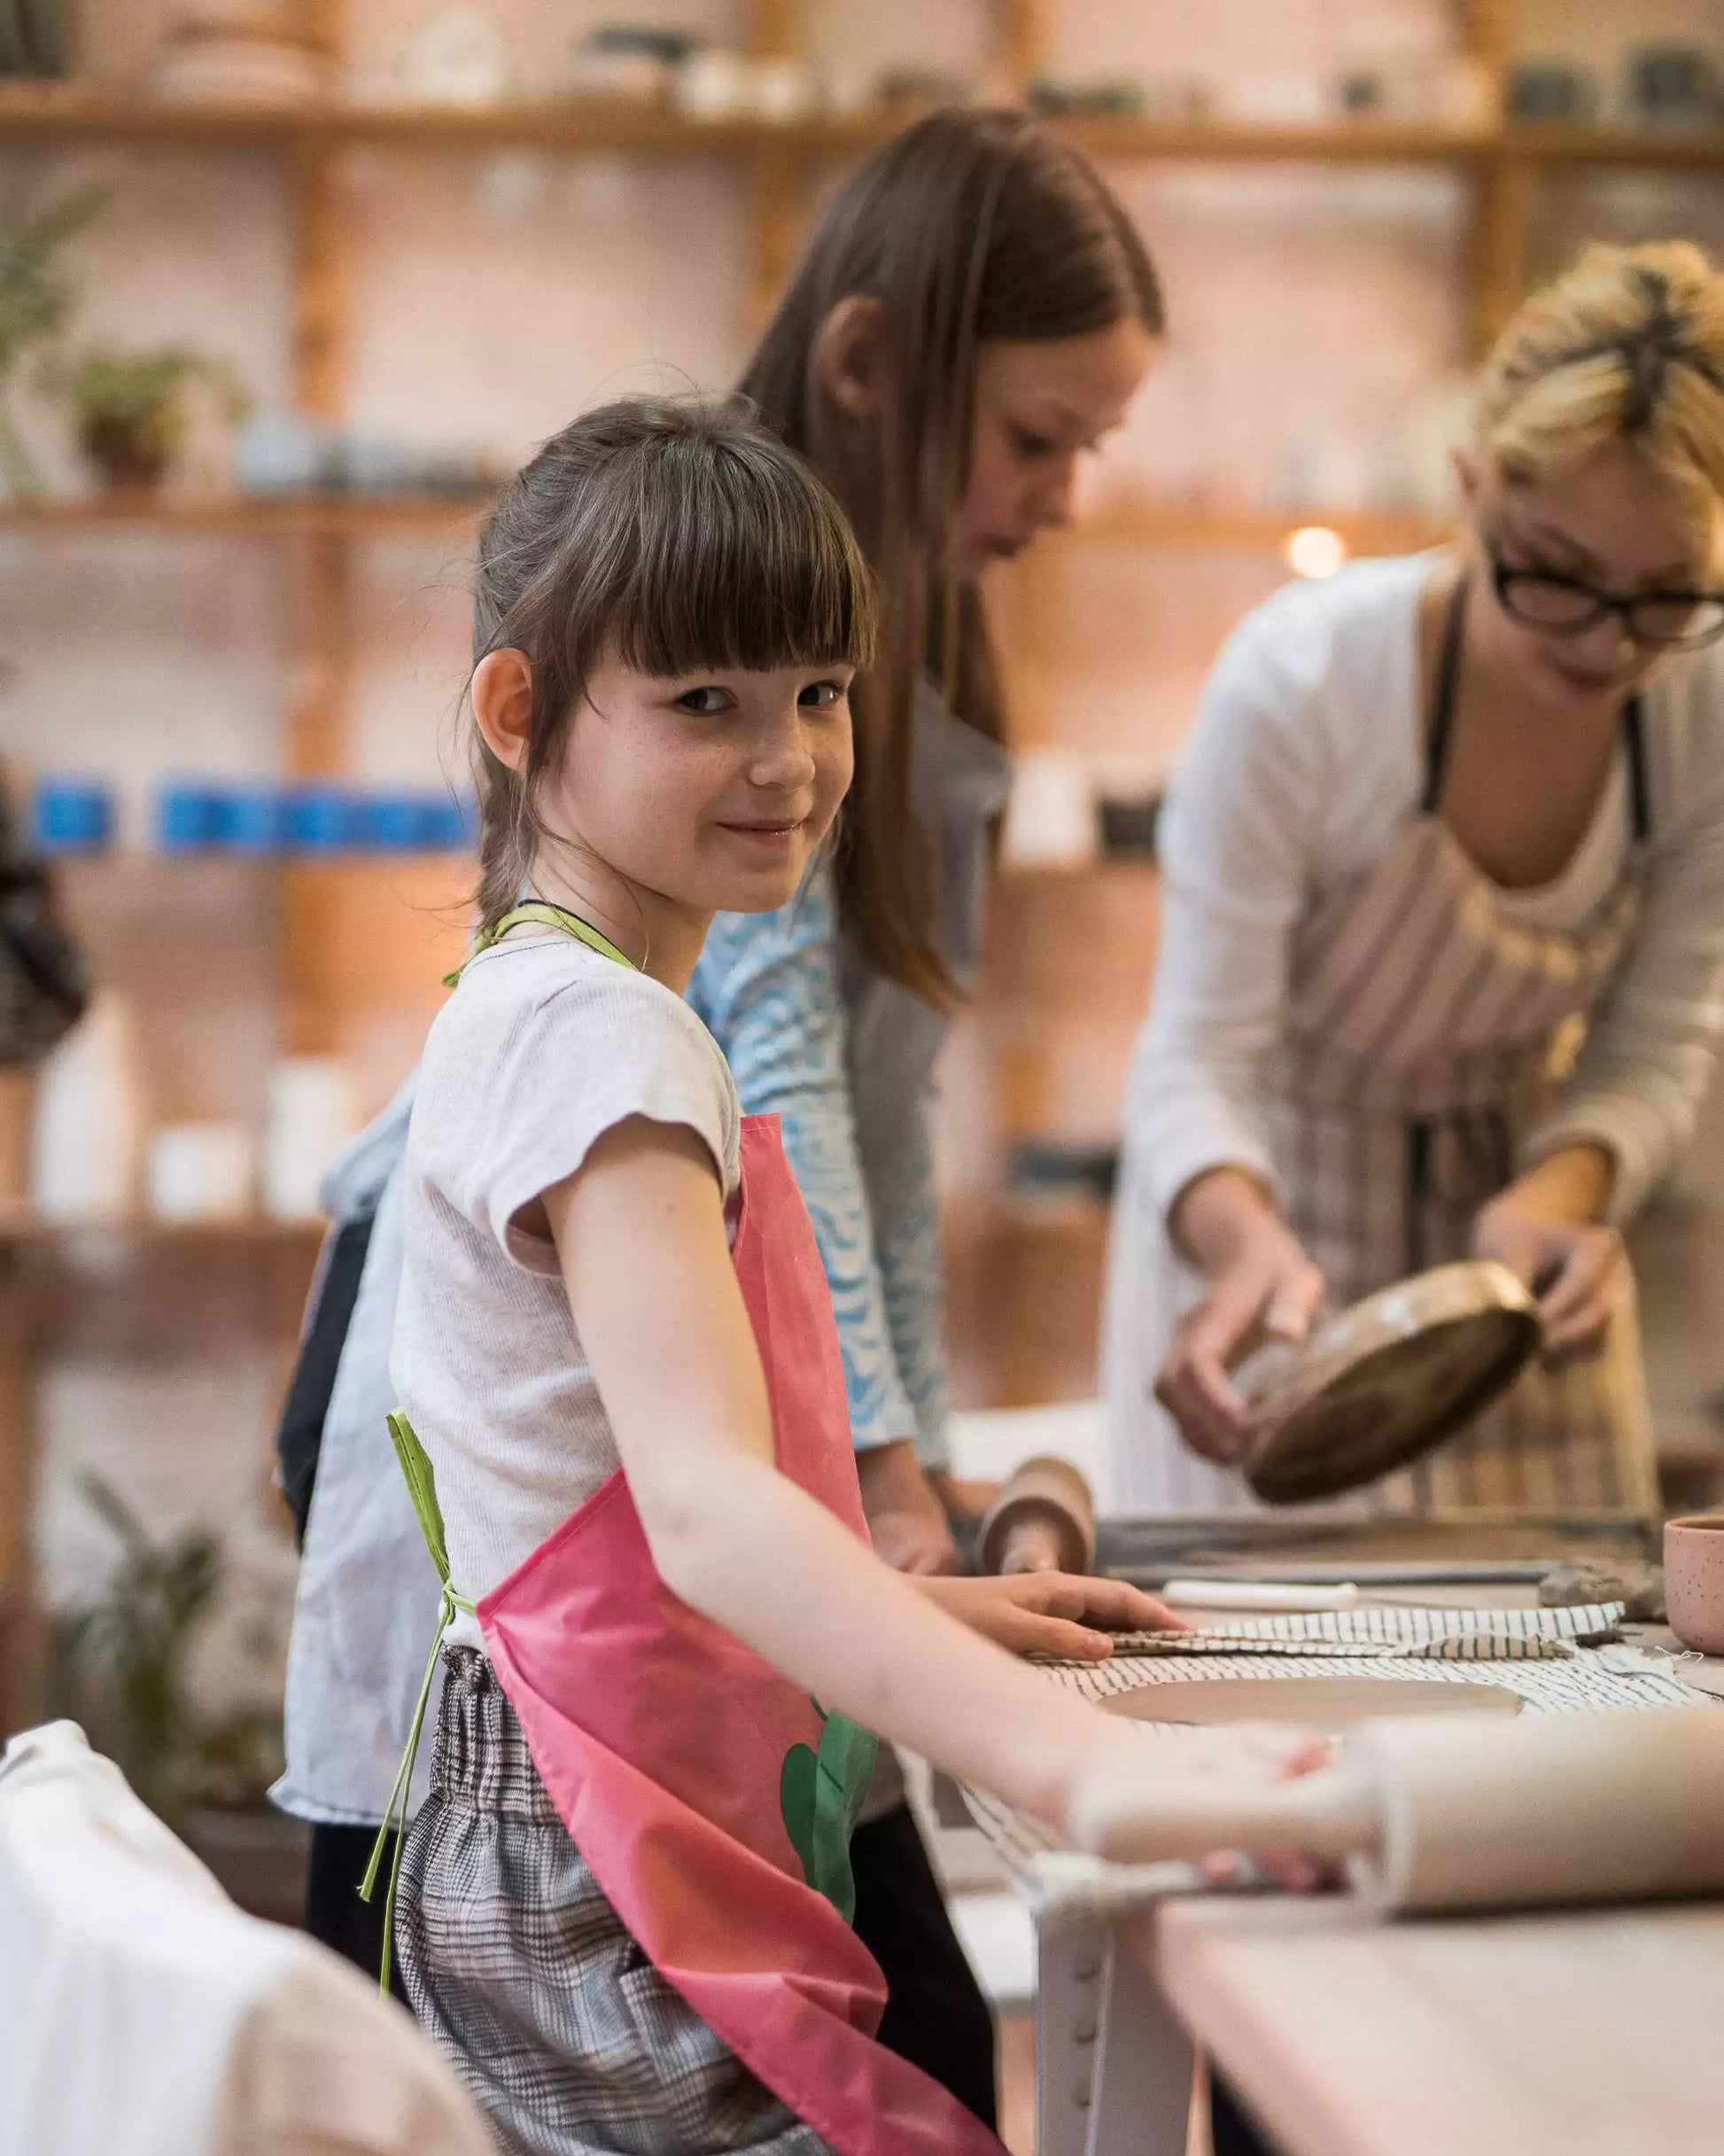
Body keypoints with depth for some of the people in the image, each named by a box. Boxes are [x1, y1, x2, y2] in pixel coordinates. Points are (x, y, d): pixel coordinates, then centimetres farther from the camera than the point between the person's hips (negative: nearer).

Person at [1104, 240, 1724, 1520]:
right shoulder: (1300, 682, -29)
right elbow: (1198, 1060, -26)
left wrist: (1560, 1199, -30)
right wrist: (1251, 1242, -47)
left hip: (1517, 1188, 4)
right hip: (1277, 1203, -3)